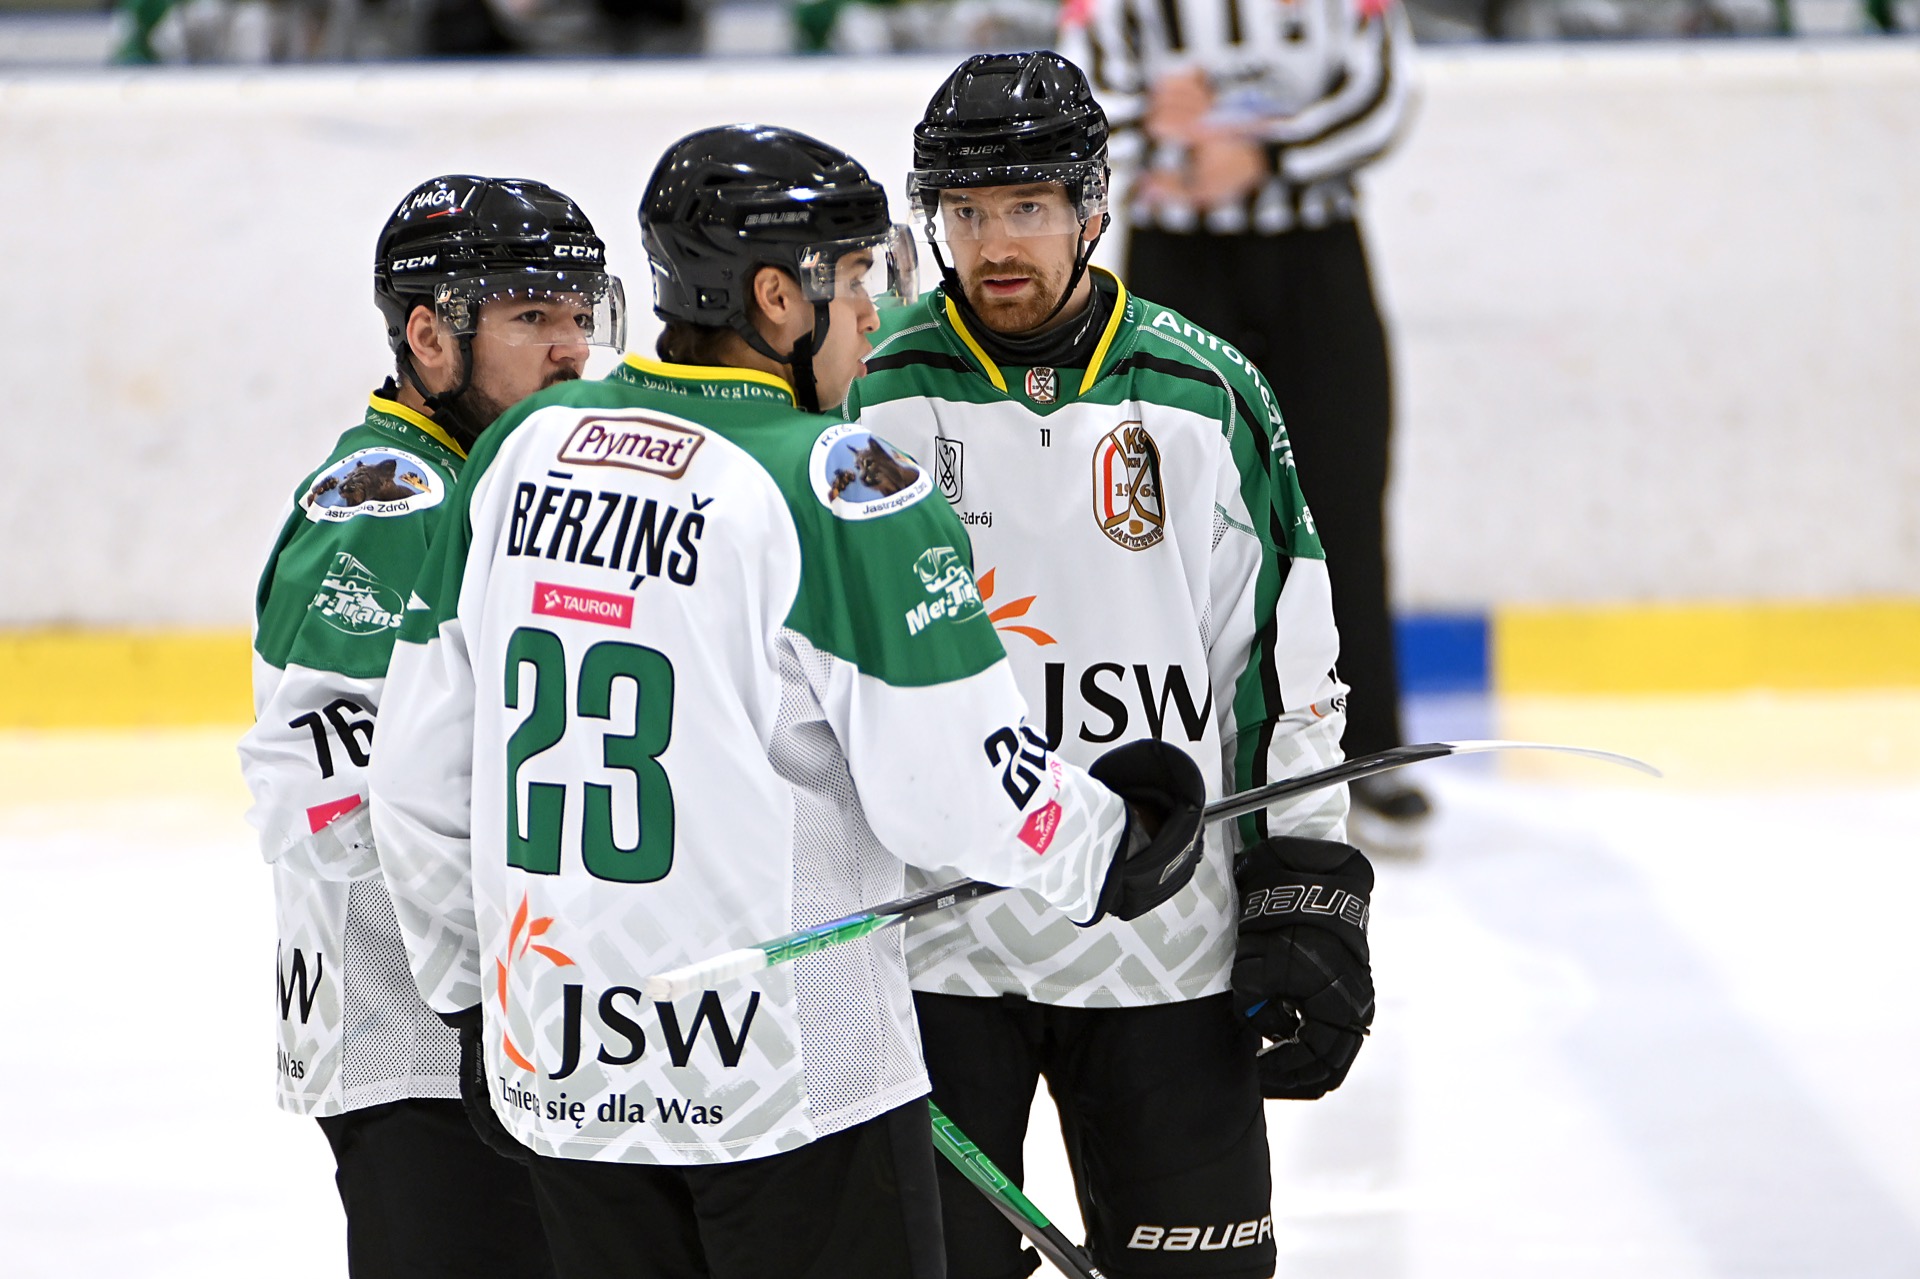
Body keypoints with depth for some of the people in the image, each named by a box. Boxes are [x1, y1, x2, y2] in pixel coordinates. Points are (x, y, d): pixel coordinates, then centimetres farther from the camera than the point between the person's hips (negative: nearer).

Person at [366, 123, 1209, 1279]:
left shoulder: (521, 450, 6)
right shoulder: (838, 483, -14)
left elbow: (421, 781, 11)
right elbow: (957, 786, -15)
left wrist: (480, 999, 22)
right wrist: (1109, 846, 4)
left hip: (556, 1077, 6)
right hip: (790, 1077, -6)